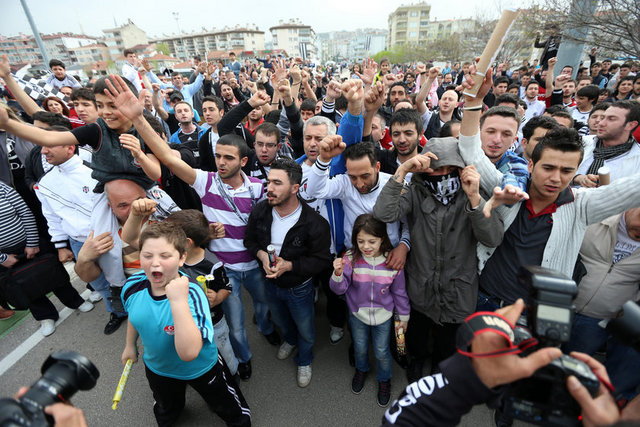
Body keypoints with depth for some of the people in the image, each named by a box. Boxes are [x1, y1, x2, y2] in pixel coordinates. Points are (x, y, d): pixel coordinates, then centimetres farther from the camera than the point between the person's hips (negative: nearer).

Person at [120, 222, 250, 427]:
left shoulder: (192, 294, -41)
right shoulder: (132, 286, -22)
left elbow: (188, 353, -50)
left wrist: (178, 301, -56)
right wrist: (130, 345, 16)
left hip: (200, 369, -4)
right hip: (157, 368, 5)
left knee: (229, 410, 22)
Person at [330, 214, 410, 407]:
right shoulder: (351, 259, -22)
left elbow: (399, 293, -7)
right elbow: (339, 289, -20)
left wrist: (403, 317, 3)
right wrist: (338, 273, -40)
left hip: (383, 317, -1)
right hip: (358, 314, 1)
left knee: (381, 351, 19)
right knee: (360, 347, 25)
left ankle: (384, 380, 50)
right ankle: (361, 369, 58)